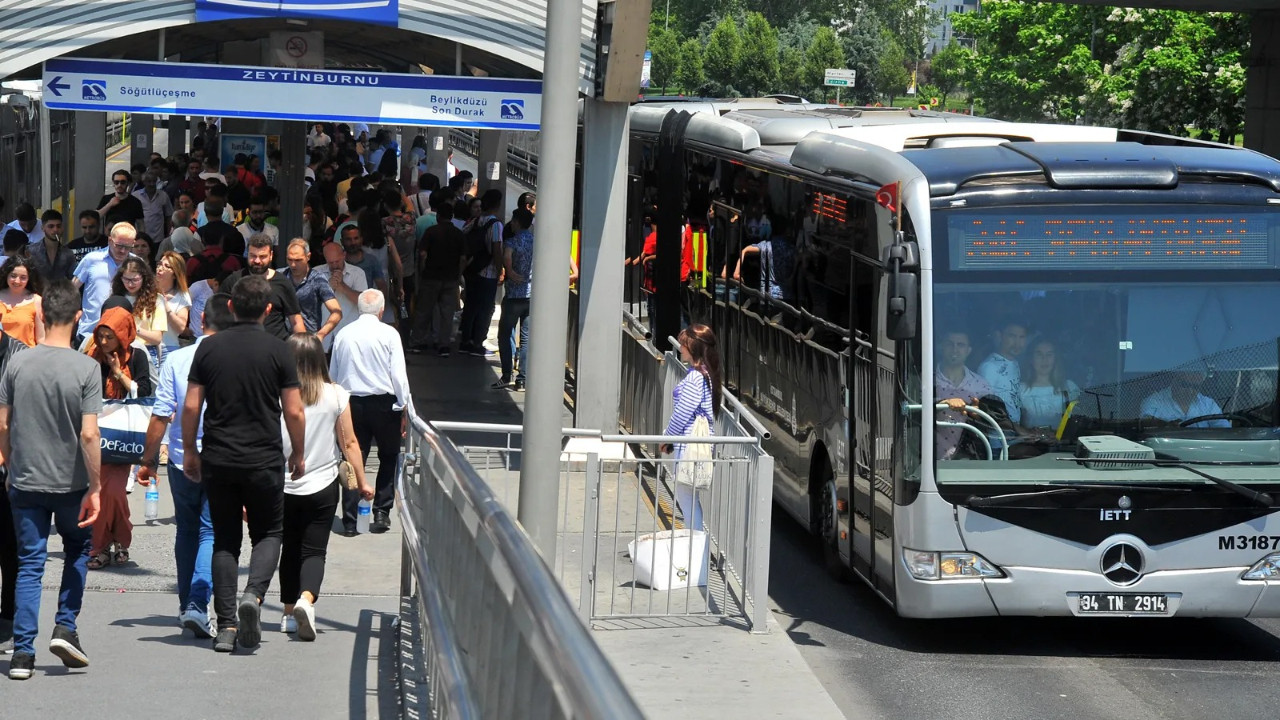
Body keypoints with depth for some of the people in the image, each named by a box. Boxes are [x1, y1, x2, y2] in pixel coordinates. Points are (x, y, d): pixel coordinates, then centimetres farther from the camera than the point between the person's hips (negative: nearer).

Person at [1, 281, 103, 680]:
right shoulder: (86, 368, -12)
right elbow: (89, 434, -15)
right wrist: (94, 488, -9)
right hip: (71, 482, -2)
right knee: (77, 550, 22)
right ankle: (65, 628, 11)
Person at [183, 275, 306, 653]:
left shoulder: (210, 348, 1)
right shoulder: (278, 351, -5)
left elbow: (191, 406, 0)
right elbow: (294, 412, -5)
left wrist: (190, 449, 13)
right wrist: (298, 454, 10)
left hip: (218, 461, 2)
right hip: (264, 460, -2)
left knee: (225, 540, 11)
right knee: (269, 533, 13)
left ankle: (226, 626, 4)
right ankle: (254, 594, -15)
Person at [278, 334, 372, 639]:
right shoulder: (337, 396, -6)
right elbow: (349, 443, -1)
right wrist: (361, 482, 10)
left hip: (282, 487, 1)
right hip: (323, 487, -1)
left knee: (290, 550, 16)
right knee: (314, 550, 2)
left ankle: (290, 612, 22)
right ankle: (306, 599, -24)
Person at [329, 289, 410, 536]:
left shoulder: (343, 335, 4)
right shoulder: (388, 334, -7)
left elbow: (333, 375, 9)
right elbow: (398, 375, -9)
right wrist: (404, 408, -1)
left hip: (352, 403, 3)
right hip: (383, 403, -3)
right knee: (389, 458, 13)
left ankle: (350, 520, 3)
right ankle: (381, 513, 7)